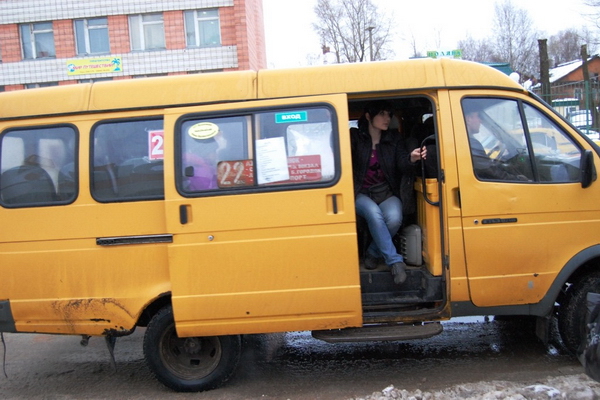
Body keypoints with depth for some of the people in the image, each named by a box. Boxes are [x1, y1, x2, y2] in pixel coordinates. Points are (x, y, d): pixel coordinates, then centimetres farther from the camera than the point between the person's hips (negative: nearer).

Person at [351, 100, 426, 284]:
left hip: (387, 193, 2)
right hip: (362, 194, -2)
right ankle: (395, 261, -27)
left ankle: (373, 253, -4)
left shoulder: (394, 138, 6)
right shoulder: (355, 137, -2)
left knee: (394, 218, -30)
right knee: (374, 213, -34)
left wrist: (411, 159, -32)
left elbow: (402, 166, -8)